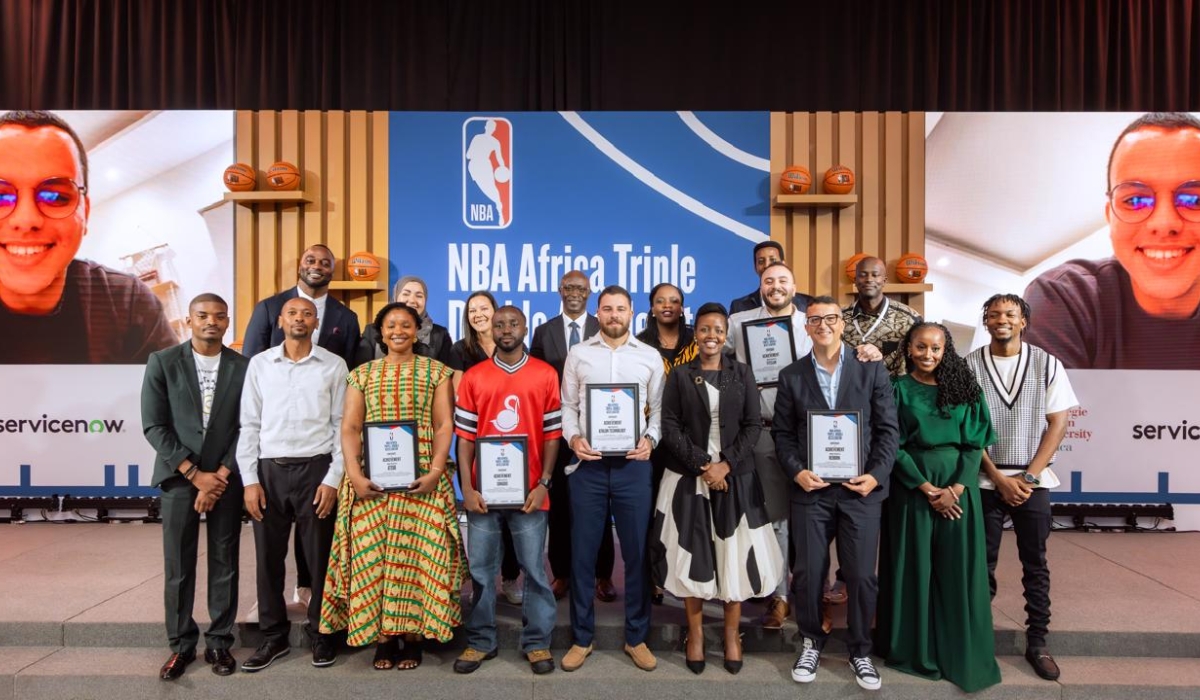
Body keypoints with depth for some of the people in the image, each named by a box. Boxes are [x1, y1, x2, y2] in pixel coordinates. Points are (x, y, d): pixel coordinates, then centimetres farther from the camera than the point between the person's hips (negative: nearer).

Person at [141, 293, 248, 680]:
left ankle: (219, 642, 20)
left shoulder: (244, 367, 0)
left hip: (227, 478, 0)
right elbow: (154, 426, -4)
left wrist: (221, 476, -9)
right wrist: (195, 474, -10)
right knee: (178, 566, 6)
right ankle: (181, 644, 20)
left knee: (225, 563, 7)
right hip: (180, 476, 0)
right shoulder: (162, 362, 0)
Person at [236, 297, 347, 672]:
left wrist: (333, 479, -7)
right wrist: (250, 480, -1)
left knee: (319, 557, 6)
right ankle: (273, 636, 25)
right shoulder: (259, 363, 6)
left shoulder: (334, 365, 1)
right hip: (269, 471, 2)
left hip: (315, 469, -2)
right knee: (268, 558, 9)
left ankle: (320, 633, 23)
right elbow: (249, 425, 6)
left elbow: (342, 426, 0)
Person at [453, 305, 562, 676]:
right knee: (481, 570, 11)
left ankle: (537, 642, 21)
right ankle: (480, 641, 25)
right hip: (483, 491, 2)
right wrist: (467, 487, -4)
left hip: (529, 490, -1)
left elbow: (552, 434, 1)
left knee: (534, 569, 7)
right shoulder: (473, 377, 5)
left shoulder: (546, 374, 1)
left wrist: (543, 483, -6)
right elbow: (464, 436, 4)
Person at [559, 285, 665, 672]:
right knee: (582, 551, 7)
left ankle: (637, 637, 24)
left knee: (637, 551, 8)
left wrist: (650, 440, -10)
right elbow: (568, 406, 7)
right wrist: (573, 438, -10)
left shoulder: (650, 357, 7)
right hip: (588, 463, 0)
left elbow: (658, 409, 7)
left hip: (633, 463, 0)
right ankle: (582, 637, 23)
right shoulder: (578, 354, 7)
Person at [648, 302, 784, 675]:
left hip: (735, 477, 1)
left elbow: (753, 425, 0)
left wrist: (726, 465, -13)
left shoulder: (742, 373, 4)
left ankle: (732, 634, 21)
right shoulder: (679, 375, 2)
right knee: (692, 554, 5)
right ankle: (695, 633, 20)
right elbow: (669, 427, -4)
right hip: (688, 477, -1)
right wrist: (701, 465, -14)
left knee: (735, 554, 5)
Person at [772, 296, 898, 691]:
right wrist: (797, 471, -9)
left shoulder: (872, 369, 4)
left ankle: (860, 650, 27)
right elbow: (782, 432, 5)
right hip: (810, 489, 1)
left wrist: (877, 475, -8)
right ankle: (812, 641, 29)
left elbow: (887, 429, 3)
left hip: (861, 488, 0)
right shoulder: (791, 376, 6)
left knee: (862, 575, 5)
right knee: (808, 573, 5)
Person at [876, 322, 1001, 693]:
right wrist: (926, 487, -11)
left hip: (959, 484, 1)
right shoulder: (899, 389, 0)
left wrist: (955, 488, -11)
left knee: (959, 569, 5)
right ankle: (916, 649, 18)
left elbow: (975, 442, 0)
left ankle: (962, 654, 19)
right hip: (912, 485, -1)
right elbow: (893, 446, -4)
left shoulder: (963, 387, 4)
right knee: (914, 566, 5)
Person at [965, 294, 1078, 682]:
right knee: (981, 564, 6)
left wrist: (1028, 477, -8)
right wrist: (1001, 479, -8)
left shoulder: (1047, 365, 0)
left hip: (1034, 481, 1)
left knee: (1035, 564, 9)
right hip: (985, 481, -1)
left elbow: (1057, 425, -1)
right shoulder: (969, 366, -3)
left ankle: (1037, 642, 22)